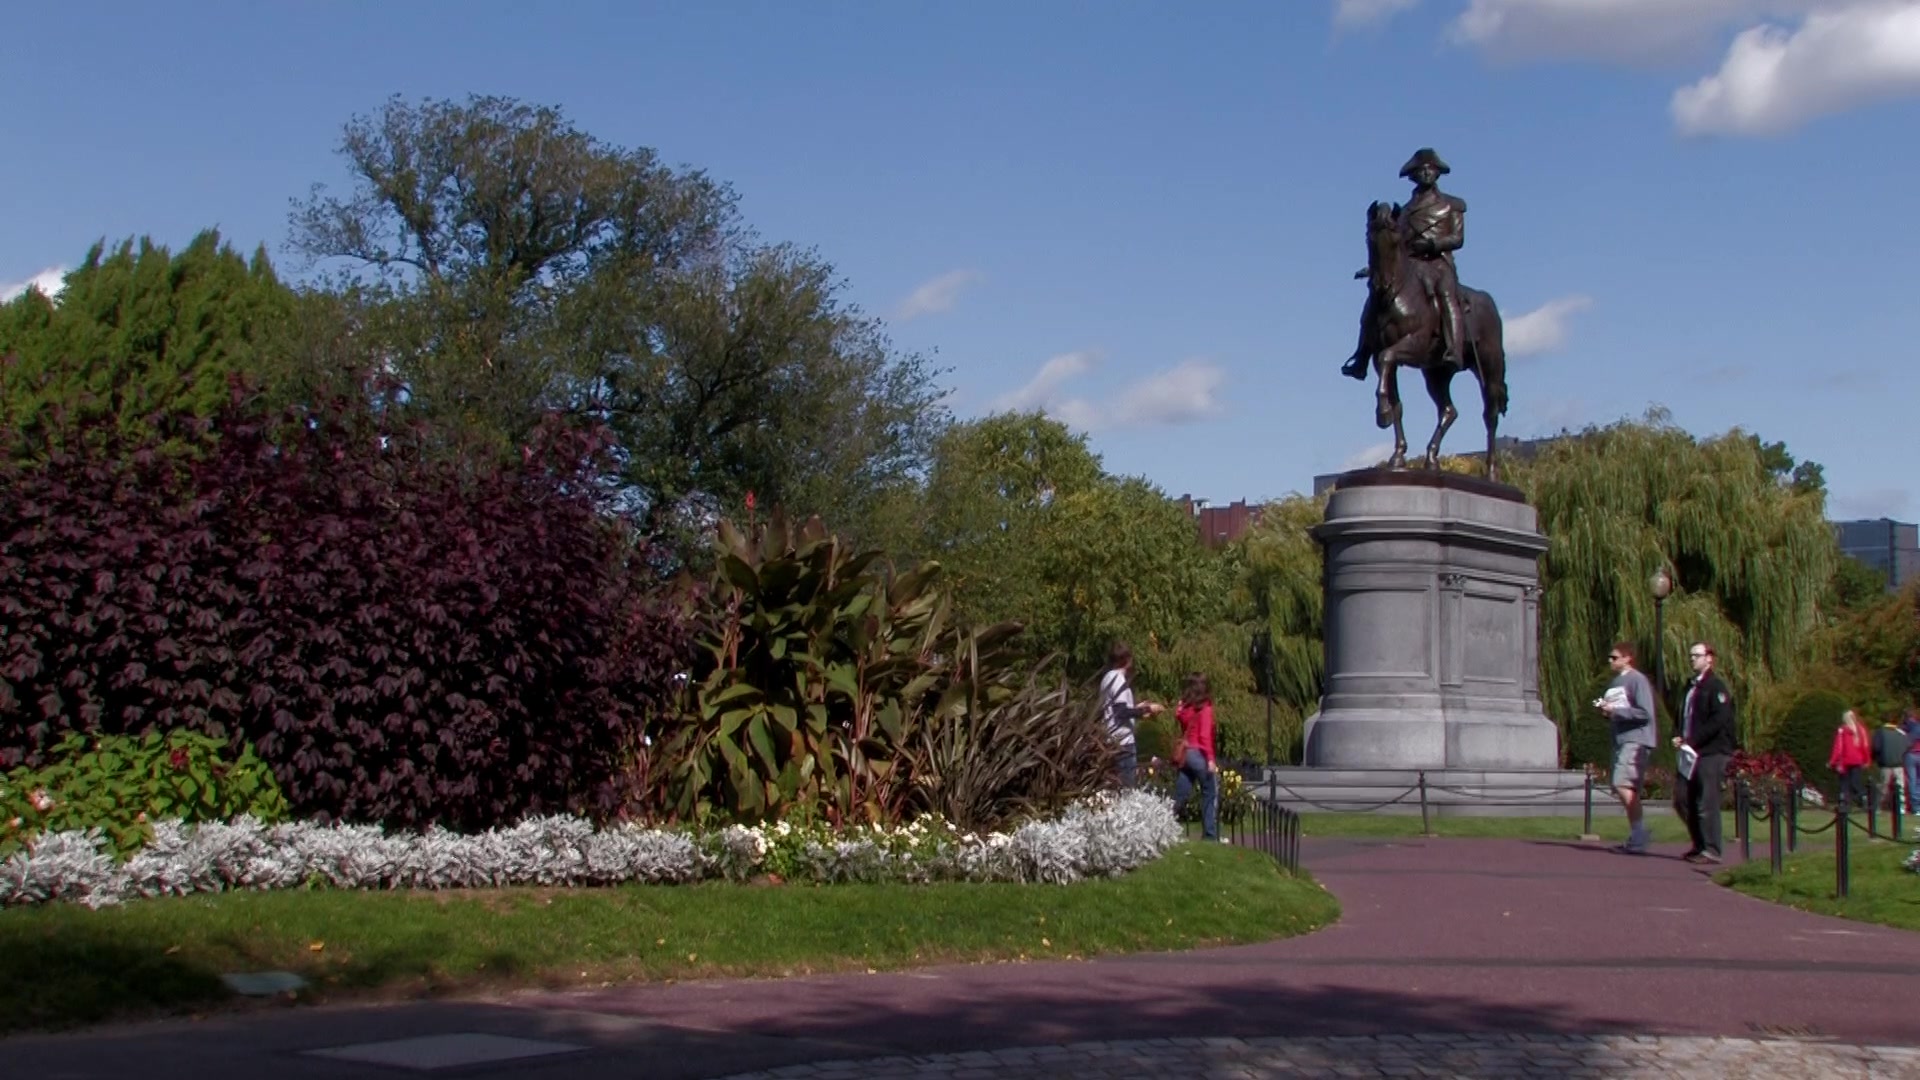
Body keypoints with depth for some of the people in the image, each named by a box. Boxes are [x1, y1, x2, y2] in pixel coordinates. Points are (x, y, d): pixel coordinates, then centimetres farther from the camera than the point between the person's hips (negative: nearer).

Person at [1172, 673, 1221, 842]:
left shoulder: (1184, 708, 7)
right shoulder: (1204, 708, -10)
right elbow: (1205, 735, -15)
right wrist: (1210, 759, -17)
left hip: (1184, 754, 6)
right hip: (1199, 754, -6)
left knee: (1180, 797, 9)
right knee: (1211, 794, 4)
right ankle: (1210, 834, 3)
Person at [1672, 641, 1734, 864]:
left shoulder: (1716, 687, -7)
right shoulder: (1690, 686, 18)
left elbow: (1719, 721, -17)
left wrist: (1691, 741, -18)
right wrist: (1681, 738, 5)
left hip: (1711, 753, -8)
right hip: (1692, 752, 8)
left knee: (1707, 803, -7)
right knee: (1683, 800, 8)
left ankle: (1711, 851, -2)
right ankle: (1699, 845, 20)